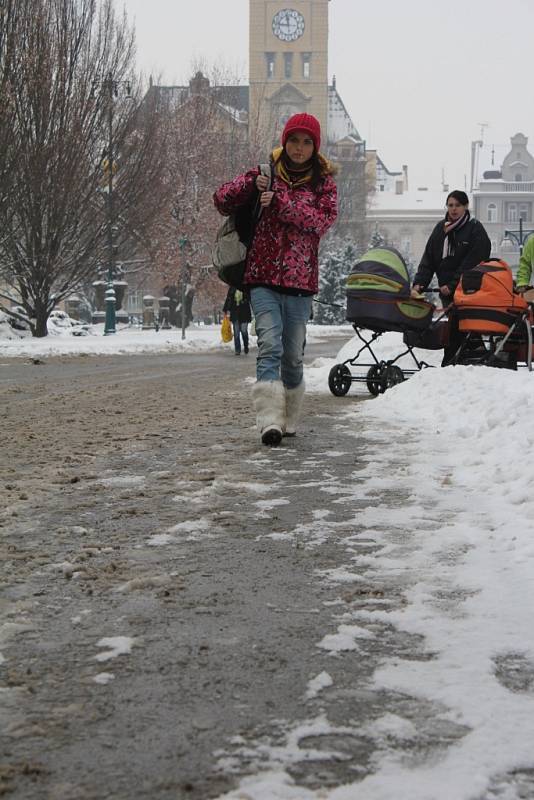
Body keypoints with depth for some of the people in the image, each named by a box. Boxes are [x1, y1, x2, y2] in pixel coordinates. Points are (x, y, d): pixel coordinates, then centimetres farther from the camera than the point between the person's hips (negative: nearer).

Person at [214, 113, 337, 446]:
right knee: (270, 346, -16)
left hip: (300, 280, 1)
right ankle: (270, 420, -25)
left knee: (293, 355, 8)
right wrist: (252, 184, -12)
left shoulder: (324, 181, 8)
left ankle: (289, 419, 23)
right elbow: (223, 200, 5)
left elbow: (324, 219, -9)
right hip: (263, 276, -1)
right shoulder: (266, 172, 9)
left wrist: (281, 202, -17)